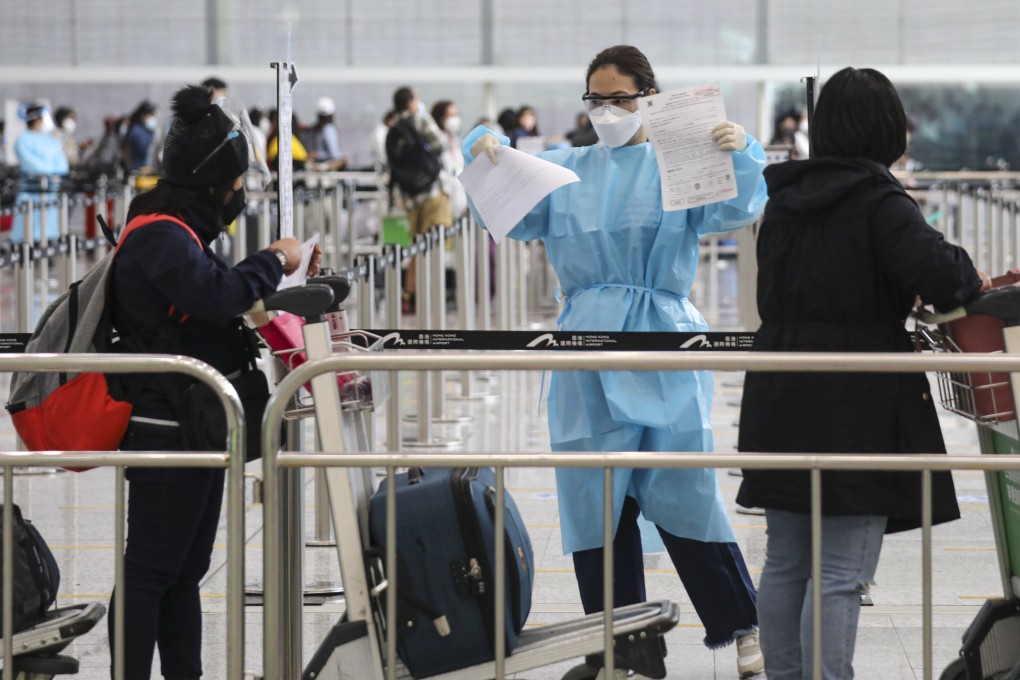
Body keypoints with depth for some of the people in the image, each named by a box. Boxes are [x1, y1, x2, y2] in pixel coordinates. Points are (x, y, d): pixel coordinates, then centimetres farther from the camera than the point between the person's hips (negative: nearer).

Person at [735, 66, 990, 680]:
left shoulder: (786, 196, 11)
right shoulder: (879, 201, -12)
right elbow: (933, 269, -27)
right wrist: (970, 278, -4)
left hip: (780, 401, 7)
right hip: (857, 408, -7)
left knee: (785, 562, 14)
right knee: (842, 574, -5)